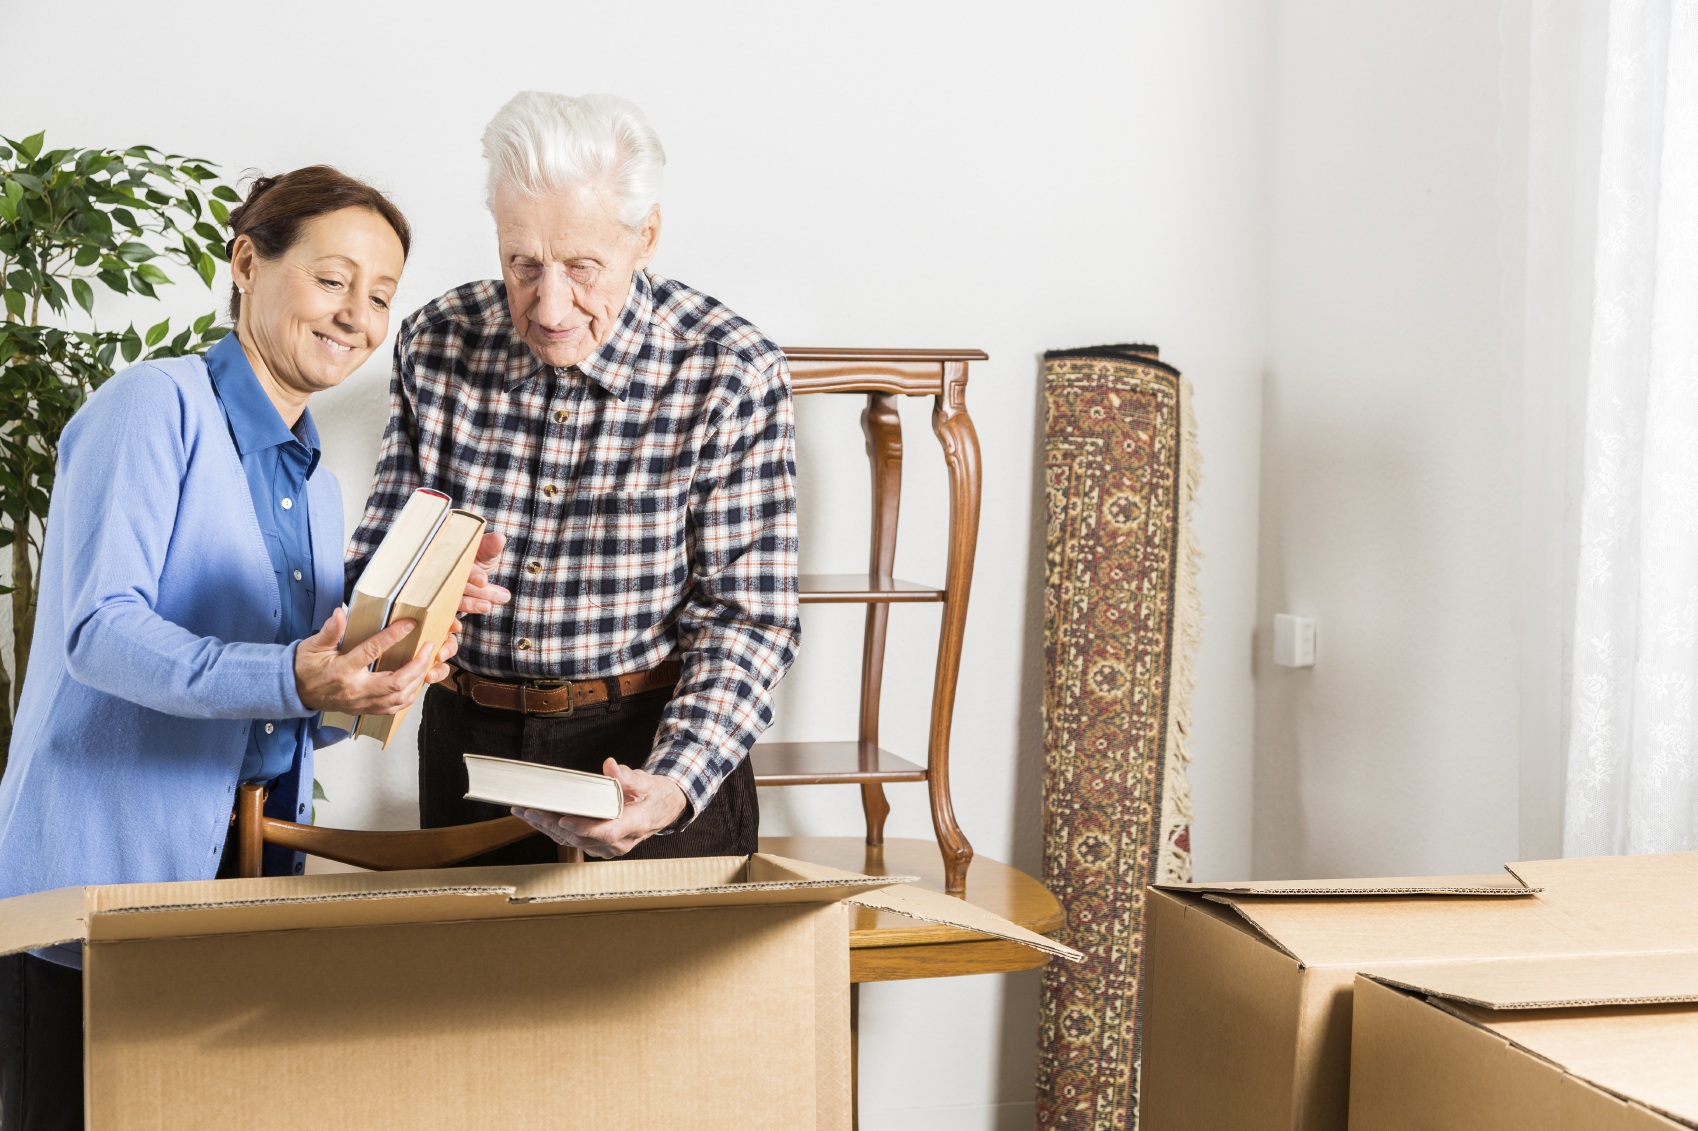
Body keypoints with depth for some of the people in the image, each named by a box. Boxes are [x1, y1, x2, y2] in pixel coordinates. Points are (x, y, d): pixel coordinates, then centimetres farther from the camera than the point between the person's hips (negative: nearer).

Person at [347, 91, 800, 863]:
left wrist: (675, 783, -26)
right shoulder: (435, 345, -3)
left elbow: (747, 616, -12)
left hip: (651, 744, -2)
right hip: (468, 739, 3)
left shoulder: (730, 372, -13)